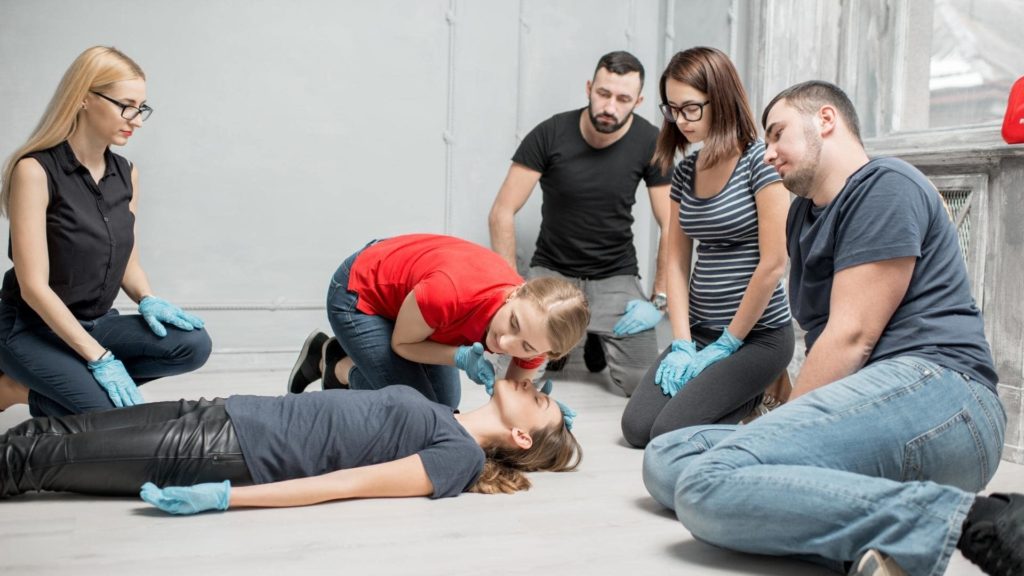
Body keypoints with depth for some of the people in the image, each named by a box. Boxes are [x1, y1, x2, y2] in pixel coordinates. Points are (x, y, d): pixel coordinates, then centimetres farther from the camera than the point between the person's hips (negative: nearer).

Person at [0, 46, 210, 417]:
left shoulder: (127, 174, 3)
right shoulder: (35, 171, -17)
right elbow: (33, 286, -20)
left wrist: (148, 301, -9)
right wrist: (99, 358, -23)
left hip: (96, 324, 7)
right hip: (33, 330, -7)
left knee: (193, 346, -18)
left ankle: (33, 390, -6)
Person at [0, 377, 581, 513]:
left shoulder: (461, 459, -13)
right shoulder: (443, 422, 10)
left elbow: (350, 482, -21)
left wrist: (224, 496, -25)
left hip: (235, 454, -7)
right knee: (56, 432, 5)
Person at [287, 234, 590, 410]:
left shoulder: (536, 327, -27)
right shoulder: (450, 291, -43)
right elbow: (402, 343, -20)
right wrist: (461, 357, -35)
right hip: (359, 295, -6)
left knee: (445, 405, 16)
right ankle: (341, 368, 15)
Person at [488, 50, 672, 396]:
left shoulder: (649, 143, -11)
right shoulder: (550, 134, -13)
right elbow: (502, 213, -13)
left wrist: (659, 301, -13)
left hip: (615, 276, 1)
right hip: (552, 271, 0)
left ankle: (599, 340, 19)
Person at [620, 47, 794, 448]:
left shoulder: (760, 160, -13)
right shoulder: (685, 171, 7)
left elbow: (773, 264, -16)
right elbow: (676, 261, 6)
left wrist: (727, 345, -11)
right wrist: (682, 344, -4)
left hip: (758, 335, -6)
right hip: (699, 330, 7)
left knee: (670, 432, -18)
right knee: (636, 427, -7)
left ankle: (754, 397, 10)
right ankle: (733, 392, 16)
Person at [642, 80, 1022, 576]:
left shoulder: (884, 186, -3)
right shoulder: (804, 214, 25)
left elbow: (852, 337, -11)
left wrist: (787, 421, -8)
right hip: (859, 407, 10)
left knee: (709, 485, -27)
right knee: (665, 459, -1)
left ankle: (972, 520, -22)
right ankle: (874, 536, -16)